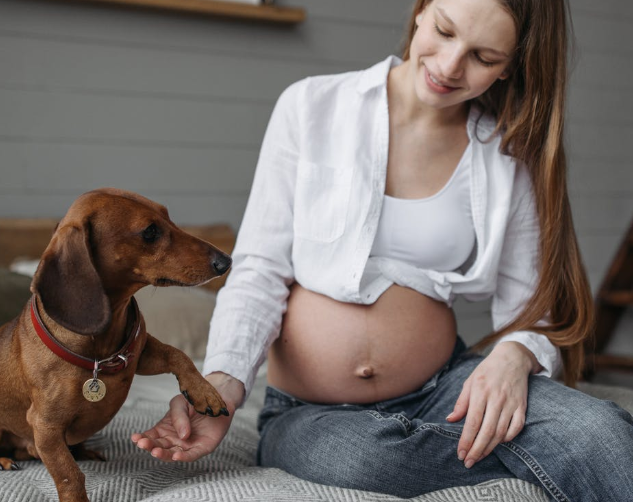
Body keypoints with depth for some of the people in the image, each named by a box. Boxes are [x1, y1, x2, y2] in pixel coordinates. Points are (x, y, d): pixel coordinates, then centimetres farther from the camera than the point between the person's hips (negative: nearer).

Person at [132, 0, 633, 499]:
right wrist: (223, 384, -22)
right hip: (311, 415, 1)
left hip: (442, 390, 0)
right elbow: (259, 271, -6)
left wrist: (514, 354, -21)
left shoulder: (510, 159, 1)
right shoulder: (312, 106, -5)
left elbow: (531, 312, 3)